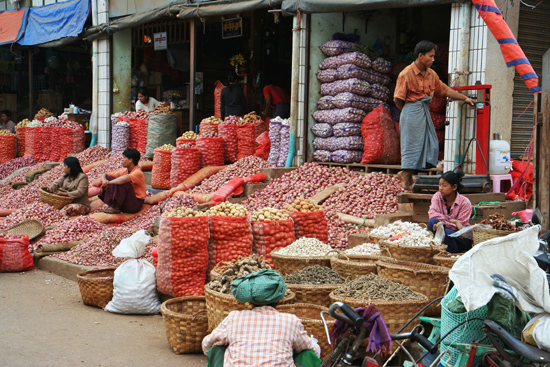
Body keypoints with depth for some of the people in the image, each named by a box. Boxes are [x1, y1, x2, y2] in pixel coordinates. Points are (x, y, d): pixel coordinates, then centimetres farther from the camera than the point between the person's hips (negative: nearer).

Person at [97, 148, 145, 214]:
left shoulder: (138, 173, -18)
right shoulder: (123, 171, 5)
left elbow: (124, 179, -40)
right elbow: (105, 175, 6)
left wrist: (109, 183, -28)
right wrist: (104, 180, -18)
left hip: (135, 204, -7)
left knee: (122, 183, -31)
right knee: (109, 178, -4)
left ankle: (116, 208, -21)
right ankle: (111, 205, -12)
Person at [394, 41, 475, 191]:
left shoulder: (431, 74, 10)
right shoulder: (406, 74, -12)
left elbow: (445, 90, 17)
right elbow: (398, 99, -9)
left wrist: (465, 98, 11)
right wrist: (409, 111, 2)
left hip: (425, 111, 8)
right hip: (411, 112, -8)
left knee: (431, 145, 6)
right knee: (412, 144, -4)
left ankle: (406, 174, 14)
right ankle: (406, 178, 7)